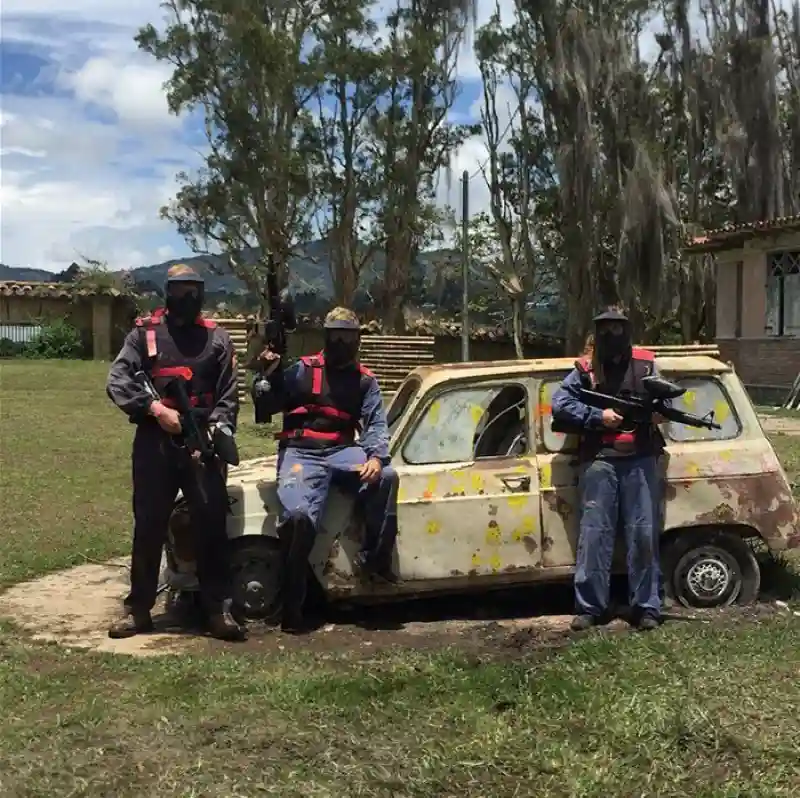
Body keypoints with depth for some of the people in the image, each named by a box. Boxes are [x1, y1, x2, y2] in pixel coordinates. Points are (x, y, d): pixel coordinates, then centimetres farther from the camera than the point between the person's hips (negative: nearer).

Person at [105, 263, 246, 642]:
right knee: (148, 526, 7)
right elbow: (116, 382, -4)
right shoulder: (144, 333, 7)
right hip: (154, 442, 0)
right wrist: (156, 409, -16)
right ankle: (138, 608, 18)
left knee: (212, 525, -1)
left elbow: (228, 397, 3)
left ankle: (217, 609, 7)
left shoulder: (217, 338, 9)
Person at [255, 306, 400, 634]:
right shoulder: (302, 370, 8)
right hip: (301, 452, -2)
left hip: (342, 451, 2)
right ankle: (291, 606, -15)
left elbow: (376, 424, 1)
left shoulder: (365, 381, 14)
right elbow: (268, 406, 3)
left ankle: (375, 559, -10)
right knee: (299, 515, -27)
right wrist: (269, 373, -15)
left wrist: (377, 456, -19)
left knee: (385, 476, -27)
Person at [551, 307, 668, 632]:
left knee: (644, 534, 1)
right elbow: (558, 405, -2)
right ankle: (590, 607, 5)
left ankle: (647, 606, 9)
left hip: (640, 460, 1)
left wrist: (658, 410, -5)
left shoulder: (646, 363, 12)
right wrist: (597, 416, -11)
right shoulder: (585, 369, 6)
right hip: (599, 461, -1)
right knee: (594, 534, -2)